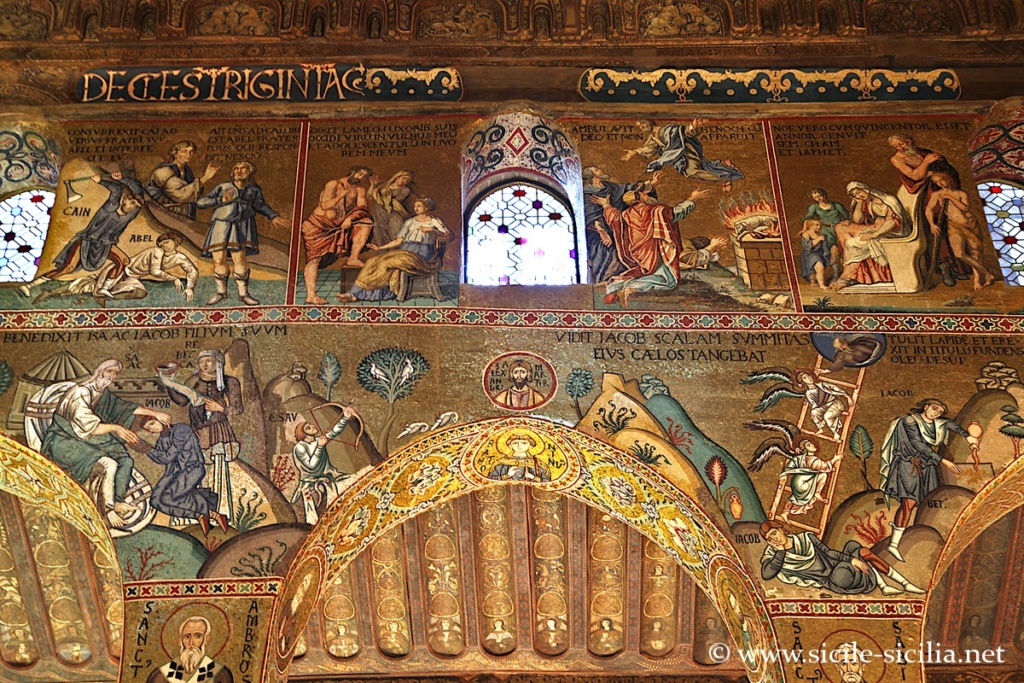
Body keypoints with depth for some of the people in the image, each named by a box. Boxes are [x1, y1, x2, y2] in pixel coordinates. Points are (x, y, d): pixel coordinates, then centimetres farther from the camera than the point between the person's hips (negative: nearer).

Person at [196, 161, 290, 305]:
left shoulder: (254, 189, 12)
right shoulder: (222, 187, 8)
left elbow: (260, 205, 29)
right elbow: (200, 202, 4)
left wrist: (273, 217, 17)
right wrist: (221, 200, -7)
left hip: (241, 227, -1)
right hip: (220, 226, 1)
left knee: (240, 259, -11)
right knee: (219, 260, -1)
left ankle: (243, 293, 2)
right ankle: (221, 292, 16)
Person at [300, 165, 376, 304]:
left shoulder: (360, 189, 6)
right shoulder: (333, 184, -10)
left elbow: (362, 207, -5)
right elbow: (325, 206, -18)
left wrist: (350, 218, -23)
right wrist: (343, 194, -19)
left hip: (339, 225, 5)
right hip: (317, 224, -5)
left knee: (366, 221, -11)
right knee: (314, 257, -15)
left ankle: (353, 258, -12)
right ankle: (310, 294, -20)